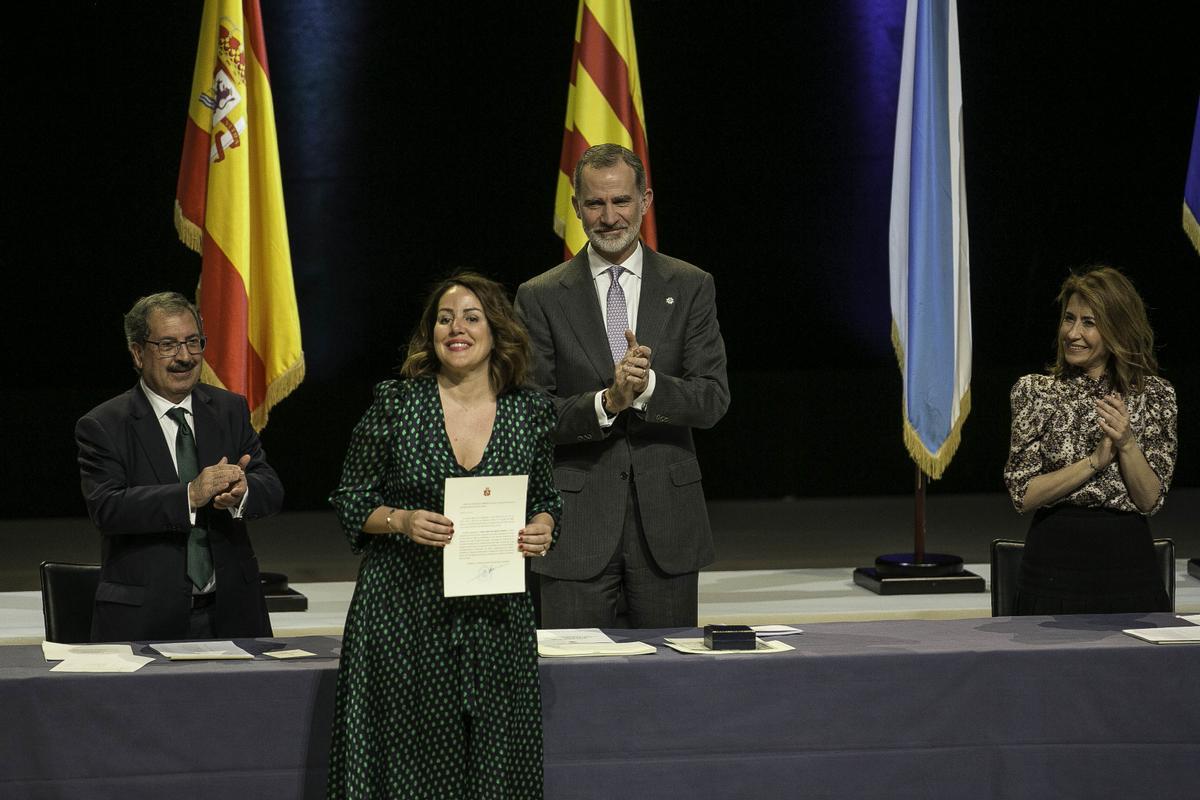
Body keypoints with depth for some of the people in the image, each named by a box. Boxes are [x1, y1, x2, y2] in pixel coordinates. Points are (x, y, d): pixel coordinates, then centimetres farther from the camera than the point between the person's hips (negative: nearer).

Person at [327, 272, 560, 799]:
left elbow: (546, 498, 17)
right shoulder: (396, 404, -2)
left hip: (496, 619, 2)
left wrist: (542, 527, -5)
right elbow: (350, 502, 2)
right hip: (404, 612, -2)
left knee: (497, 757, 0)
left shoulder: (530, 413, 4)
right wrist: (402, 521, -16)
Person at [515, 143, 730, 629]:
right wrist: (605, 402, -21)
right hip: (579, 527, -1)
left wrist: (647, 385, -21)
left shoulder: (690, 288, 6)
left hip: (667, 522, 1)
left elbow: (713, 400, -2)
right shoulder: (541, 298, 3)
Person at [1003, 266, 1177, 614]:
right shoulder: (1035, 391, 1)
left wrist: (1127, 443, -19)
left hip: (1128, 560, 1)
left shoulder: (1154, 395, 1)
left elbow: (1150, 500, -3)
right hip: (1054, 563, -1)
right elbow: (1023, 493, -7)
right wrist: (1094, 461, -17)